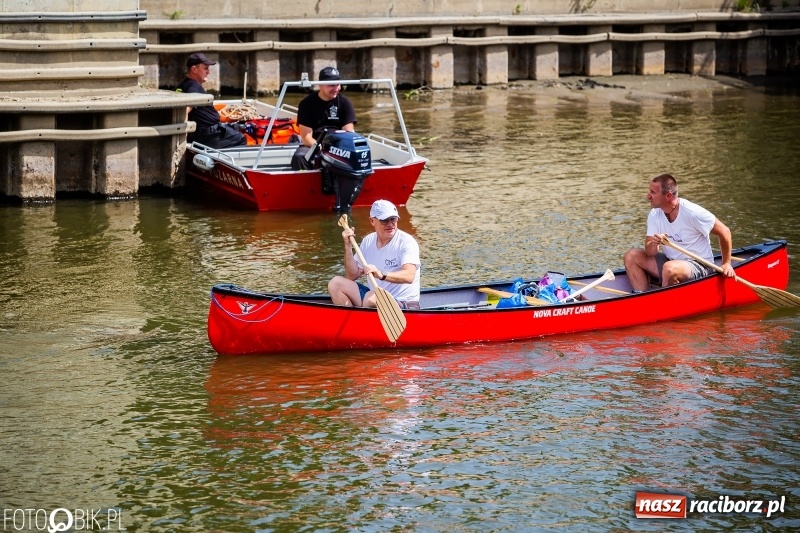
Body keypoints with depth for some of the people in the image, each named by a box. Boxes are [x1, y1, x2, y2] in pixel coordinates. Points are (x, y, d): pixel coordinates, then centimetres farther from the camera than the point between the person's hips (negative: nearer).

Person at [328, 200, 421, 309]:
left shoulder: (406, 242, -12)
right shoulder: (368, 241, 7)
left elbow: (409, 276, -28)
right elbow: (352, 276, 5)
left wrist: (382, 275, -45)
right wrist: (348, 246, -7)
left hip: (404, 304, -7)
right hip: (375, 296, 7)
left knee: (371, 297, -35)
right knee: (335, 284, -3)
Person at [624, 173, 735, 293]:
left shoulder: (692, 213, -20)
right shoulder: (654, 215, -2)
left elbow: (724, 232, -11)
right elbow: (649, 252, -6)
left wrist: (726, 264, -7)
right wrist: (654, 244, -30)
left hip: (699, 267, -7)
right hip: (671, 261, 7)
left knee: (670, 268, -38)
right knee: (631, 256, -7)